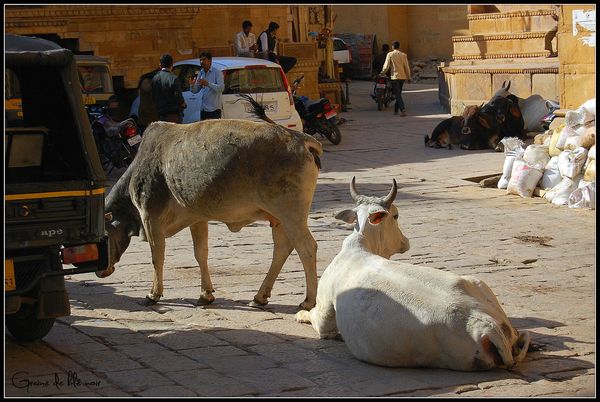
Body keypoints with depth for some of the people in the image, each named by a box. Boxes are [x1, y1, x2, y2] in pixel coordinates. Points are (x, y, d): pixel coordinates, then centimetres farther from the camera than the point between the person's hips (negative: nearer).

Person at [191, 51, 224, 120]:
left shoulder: (217, 73, -4)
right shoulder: (201, 73, 13)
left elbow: (221, 88, -17)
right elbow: (195, 90, 15)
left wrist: (208, 84, -28)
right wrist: (192, 85, -8)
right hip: (203, 109, 6)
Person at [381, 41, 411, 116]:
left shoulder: (390, 54, -5)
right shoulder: (403, 55, 3)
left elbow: (386, 66, -6)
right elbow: (407, 67, 3)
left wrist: (382, 72, 12)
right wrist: (409, 77, 11)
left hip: (395, 76, -4)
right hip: (403, 76, 4)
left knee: (398, 95, -6)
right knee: (398, 93, 17)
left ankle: (403, 110, -22)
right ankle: (396, 110, 24)